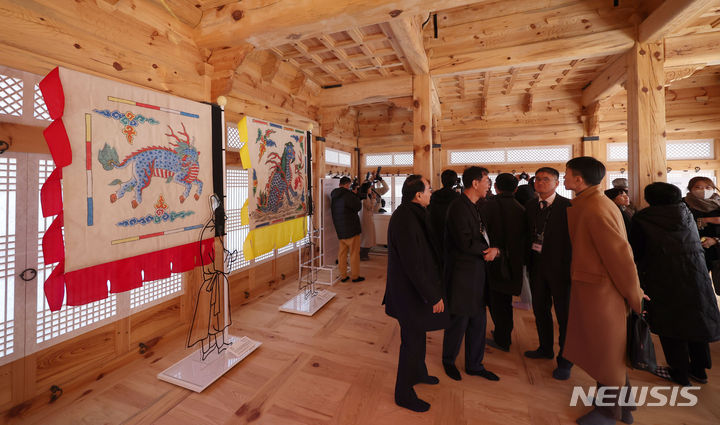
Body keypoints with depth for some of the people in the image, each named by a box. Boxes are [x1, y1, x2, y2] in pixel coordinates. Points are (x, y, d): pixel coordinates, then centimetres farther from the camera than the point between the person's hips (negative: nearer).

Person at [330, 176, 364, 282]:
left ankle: (343, 276, 20)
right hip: (351, 229, -7)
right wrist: (355, 195, 4)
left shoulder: (334, 196, 8)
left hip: (339, 229, 7)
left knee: (342, 252, 13)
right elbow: (358, 207, -9)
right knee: (354, 253, 5)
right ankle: (355, 276, 14)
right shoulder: (348, 195, -18)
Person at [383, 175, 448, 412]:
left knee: (418, 333, 27)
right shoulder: (405, 221, -29)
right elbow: (414, 265, -28)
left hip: (415, 286, 10)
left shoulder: (411, 214, 3)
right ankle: (404, 394, 31)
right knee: (412, 341, 8)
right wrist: (433, 296, -19)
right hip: (410, 291, -10)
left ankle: (418, 373, 52)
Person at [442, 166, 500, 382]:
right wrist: (489, 250, -8)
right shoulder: (459, 207, -18)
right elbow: (466, 243, -24)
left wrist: (493, 249, -7)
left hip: (476, 272, 9)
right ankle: (448, 361, 31)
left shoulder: (474, 207, 13)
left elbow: (481, 236, 13)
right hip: (462, 273, -9)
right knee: (459, 321, 6)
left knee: (478, 321, 17)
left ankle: (474, 365, 35)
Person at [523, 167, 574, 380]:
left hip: (559, 266, -5)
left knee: (564, 314, 8)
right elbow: (528, 234, 7)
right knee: (540, 309, 19)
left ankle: (565, 360, 26)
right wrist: (528, 261, 1)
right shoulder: (530, 205, 6)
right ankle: (545, 348, 40)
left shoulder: (567, 206, -11)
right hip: (537, 264, 6)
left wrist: (570, 267, -17)